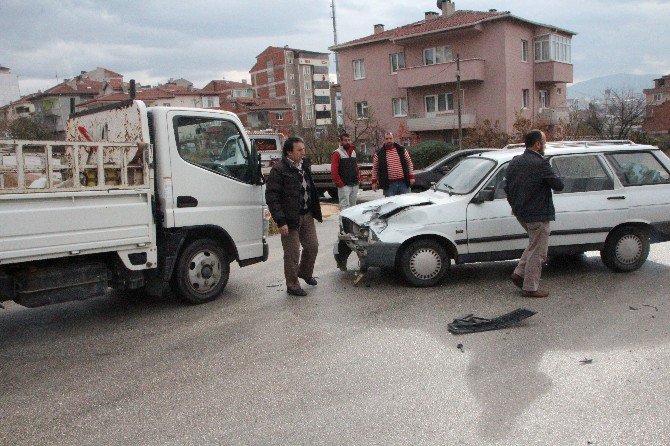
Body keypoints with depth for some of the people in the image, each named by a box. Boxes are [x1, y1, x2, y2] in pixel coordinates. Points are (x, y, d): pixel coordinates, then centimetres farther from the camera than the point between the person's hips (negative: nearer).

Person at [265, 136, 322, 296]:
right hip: (290, 218, -7)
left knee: (312, 246, 15)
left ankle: (305, 273, 40)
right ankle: (292, 286, 16)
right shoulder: (279, 170, -15)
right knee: (292, 253, 1)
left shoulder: (304, 165, 10)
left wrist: (314, 211, 16)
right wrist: (281, 222, -20)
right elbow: (271, 197, -17)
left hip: (307, 215, 7)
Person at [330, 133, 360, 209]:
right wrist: (339, 183, -15)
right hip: (344, 185, -7)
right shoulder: (337, 154, -8)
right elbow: (333, 171, -14)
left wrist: (358, 178, 11)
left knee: (353, 205, 12)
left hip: (355, 185, 7)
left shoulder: (353, 152, 16)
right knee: (344, 206, -11)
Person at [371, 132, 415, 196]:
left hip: (404, 182, 1)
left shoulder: (402, 150, 7)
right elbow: (375, 168, 9)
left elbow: (409, 163, 11)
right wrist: (374, 181, 4)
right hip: (389, 185, -1)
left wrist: (411, 177, 5)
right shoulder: (379, 153, 3)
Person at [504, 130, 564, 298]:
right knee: (537, 252, 3)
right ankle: (530, 287, 9)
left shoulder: (515, 162, 6)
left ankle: (519, 273, 21)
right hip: (537, 214, -8)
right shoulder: (541, 164, -19)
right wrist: (552, 176, 5)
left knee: (534, 244, 26)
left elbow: (507, 187, 13)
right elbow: (559, 185, -15)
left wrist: (515, 205, 24)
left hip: (520, 213, 8)